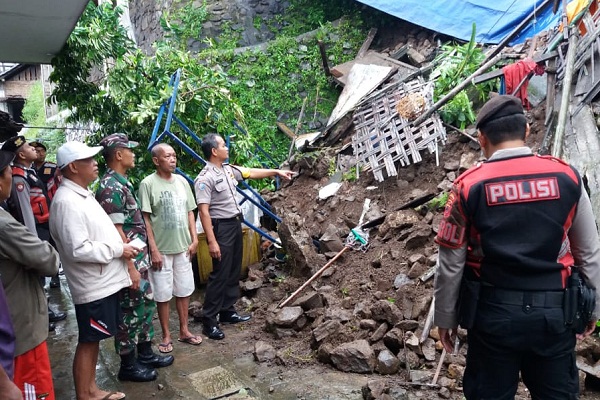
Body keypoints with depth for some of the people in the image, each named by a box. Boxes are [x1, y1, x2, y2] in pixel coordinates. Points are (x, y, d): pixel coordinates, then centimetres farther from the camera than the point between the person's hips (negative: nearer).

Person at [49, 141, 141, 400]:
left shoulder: (83, 194, 11)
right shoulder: (67, 201, -20)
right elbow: (78, 250, -27)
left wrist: (124, 251, 12)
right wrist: (119, 250, -17)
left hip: (105, 281, 9)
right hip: (92, 286, -9)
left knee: (94, 339, 19)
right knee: (88, 341, 5)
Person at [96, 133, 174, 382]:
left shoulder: (122, 183, 12)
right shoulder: (110, 187, -19)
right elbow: (116, 232, -21)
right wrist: (131, 266, -21)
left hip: (139, 256, 10)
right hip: (128, 260, -10)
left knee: (146, 304, 18)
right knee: (130, 312, 3)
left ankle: (146, 354, 32)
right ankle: (128, 365, 18)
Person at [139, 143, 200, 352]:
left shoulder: (181, 181, 7)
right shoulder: (148, 183, -10)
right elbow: (145, 219, -12)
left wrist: (194, 239, 5)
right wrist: (153, 249, -14)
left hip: (183, 246, 5)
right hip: (161, 249, -5)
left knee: (184, 290, 13)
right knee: (163, 294, 6)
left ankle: (184, 331, 28)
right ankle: (166, 336, 21)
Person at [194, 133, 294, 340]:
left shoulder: (228, 169, 7)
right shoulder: (205, 178, -19)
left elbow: (251, 172, 20)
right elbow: (204, 212, -22)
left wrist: (276, 171, 21)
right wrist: (212, 241, -25)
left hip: (235, 224, 9)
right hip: (221, 227, -9)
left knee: (234, 272, 15)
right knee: (220, 274, -6)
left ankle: (228, 311, 27)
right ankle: (209, 321, 4)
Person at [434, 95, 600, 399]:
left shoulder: (468, 186, -10)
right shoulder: (566, 177, -4)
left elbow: (450, 264, -7)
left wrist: (445, 318, 6)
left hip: (493, 313, -2)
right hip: (554, 313, 2)